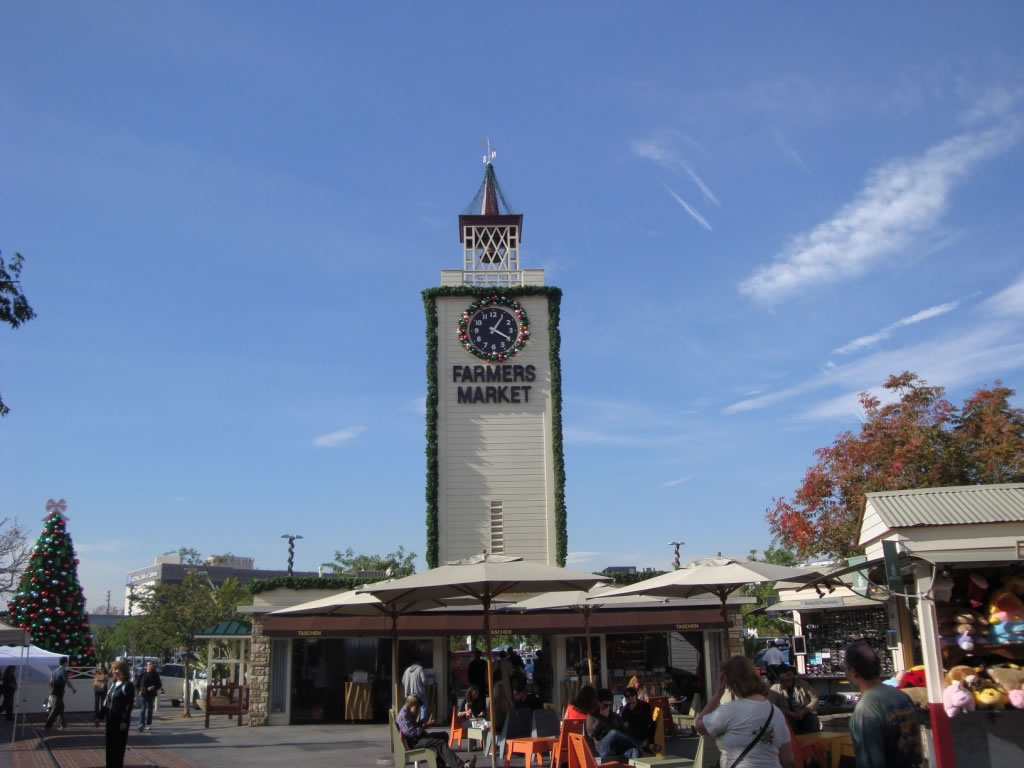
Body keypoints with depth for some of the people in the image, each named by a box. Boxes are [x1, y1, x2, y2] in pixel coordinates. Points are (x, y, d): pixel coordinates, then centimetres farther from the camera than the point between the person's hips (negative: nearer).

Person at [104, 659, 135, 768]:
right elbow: (107, 702, 18)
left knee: (119, 746, 1)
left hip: (121, 721, -7)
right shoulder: (113, 684, 11)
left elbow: (129, 705, -16)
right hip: (110, 719, 7)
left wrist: (124, 721, -19)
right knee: (109, 745, 13)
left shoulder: (128, 685, -13)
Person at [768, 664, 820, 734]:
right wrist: (790, 713, -19)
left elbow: (815, 699, 5)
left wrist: (804, 711, -13)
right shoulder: (775, 689, 3)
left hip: (805, 714, 2)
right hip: (788, 716, -2)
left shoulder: (803, 684, 10)